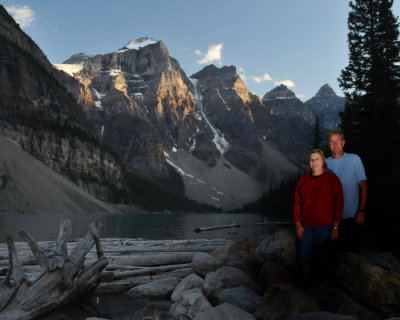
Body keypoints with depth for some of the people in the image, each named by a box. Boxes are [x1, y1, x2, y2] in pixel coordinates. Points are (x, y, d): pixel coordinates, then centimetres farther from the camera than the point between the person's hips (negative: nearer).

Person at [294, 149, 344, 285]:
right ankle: (306, 286, 17)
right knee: (305, 258, 4)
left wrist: (335, 227, -5)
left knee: (323, 259, 4)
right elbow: (297, 203, 10)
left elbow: (338, 204, -2)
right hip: (306, 227, 3)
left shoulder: (332, 179, -1)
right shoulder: (303, 180, 7)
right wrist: (298, 224, 3)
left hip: (324, 227, -2)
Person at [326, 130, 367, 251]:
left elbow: (363, 186, -3)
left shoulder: (354, 159, -1)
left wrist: (361, 211, -11)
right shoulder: (325, 163, 6)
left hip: (352, 216, -2)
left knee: (353, 248, 4)